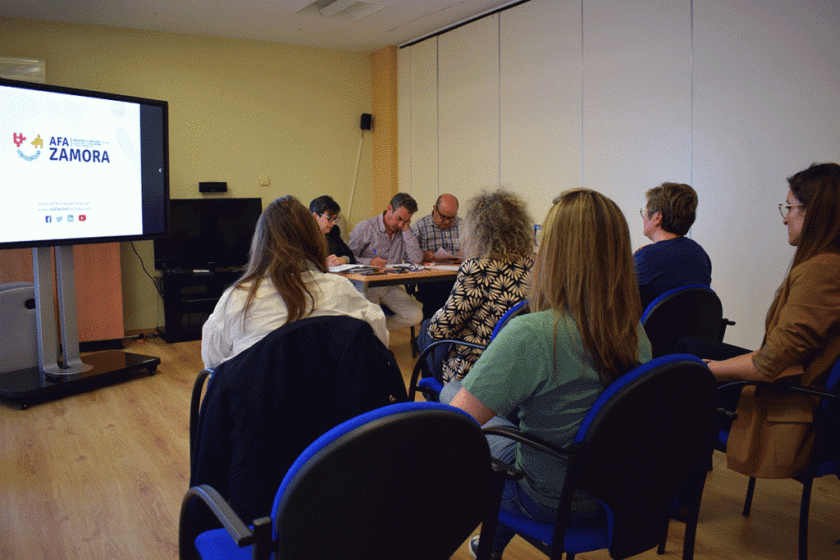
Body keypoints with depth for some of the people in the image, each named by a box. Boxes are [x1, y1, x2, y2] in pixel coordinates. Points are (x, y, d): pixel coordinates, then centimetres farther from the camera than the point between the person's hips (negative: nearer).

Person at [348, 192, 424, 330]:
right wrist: (369, 261, -25)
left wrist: (406, 230, -7)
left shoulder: (404, 233, 9)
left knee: (416, 316, -16)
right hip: (366, 285, -4)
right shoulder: (365, 228, -2)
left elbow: (417, 259, -6)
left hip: (391, 287, 4)